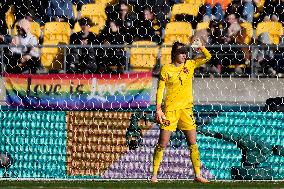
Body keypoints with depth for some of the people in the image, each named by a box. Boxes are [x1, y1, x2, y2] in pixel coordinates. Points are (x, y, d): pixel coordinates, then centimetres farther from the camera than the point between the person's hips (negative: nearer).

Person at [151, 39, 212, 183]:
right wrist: (158, 109, -10)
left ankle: (197, 175, 8)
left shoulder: (190, 65, 6)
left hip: (186, 109, 4)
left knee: (193, 143, 3)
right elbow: (160, 89, -3)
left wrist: (201, 47, -11)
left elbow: (208, 57, 8)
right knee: (162, 143, -2)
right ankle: (154, 175, 6)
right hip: (171, 109, -4)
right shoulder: (166, 69, -5)